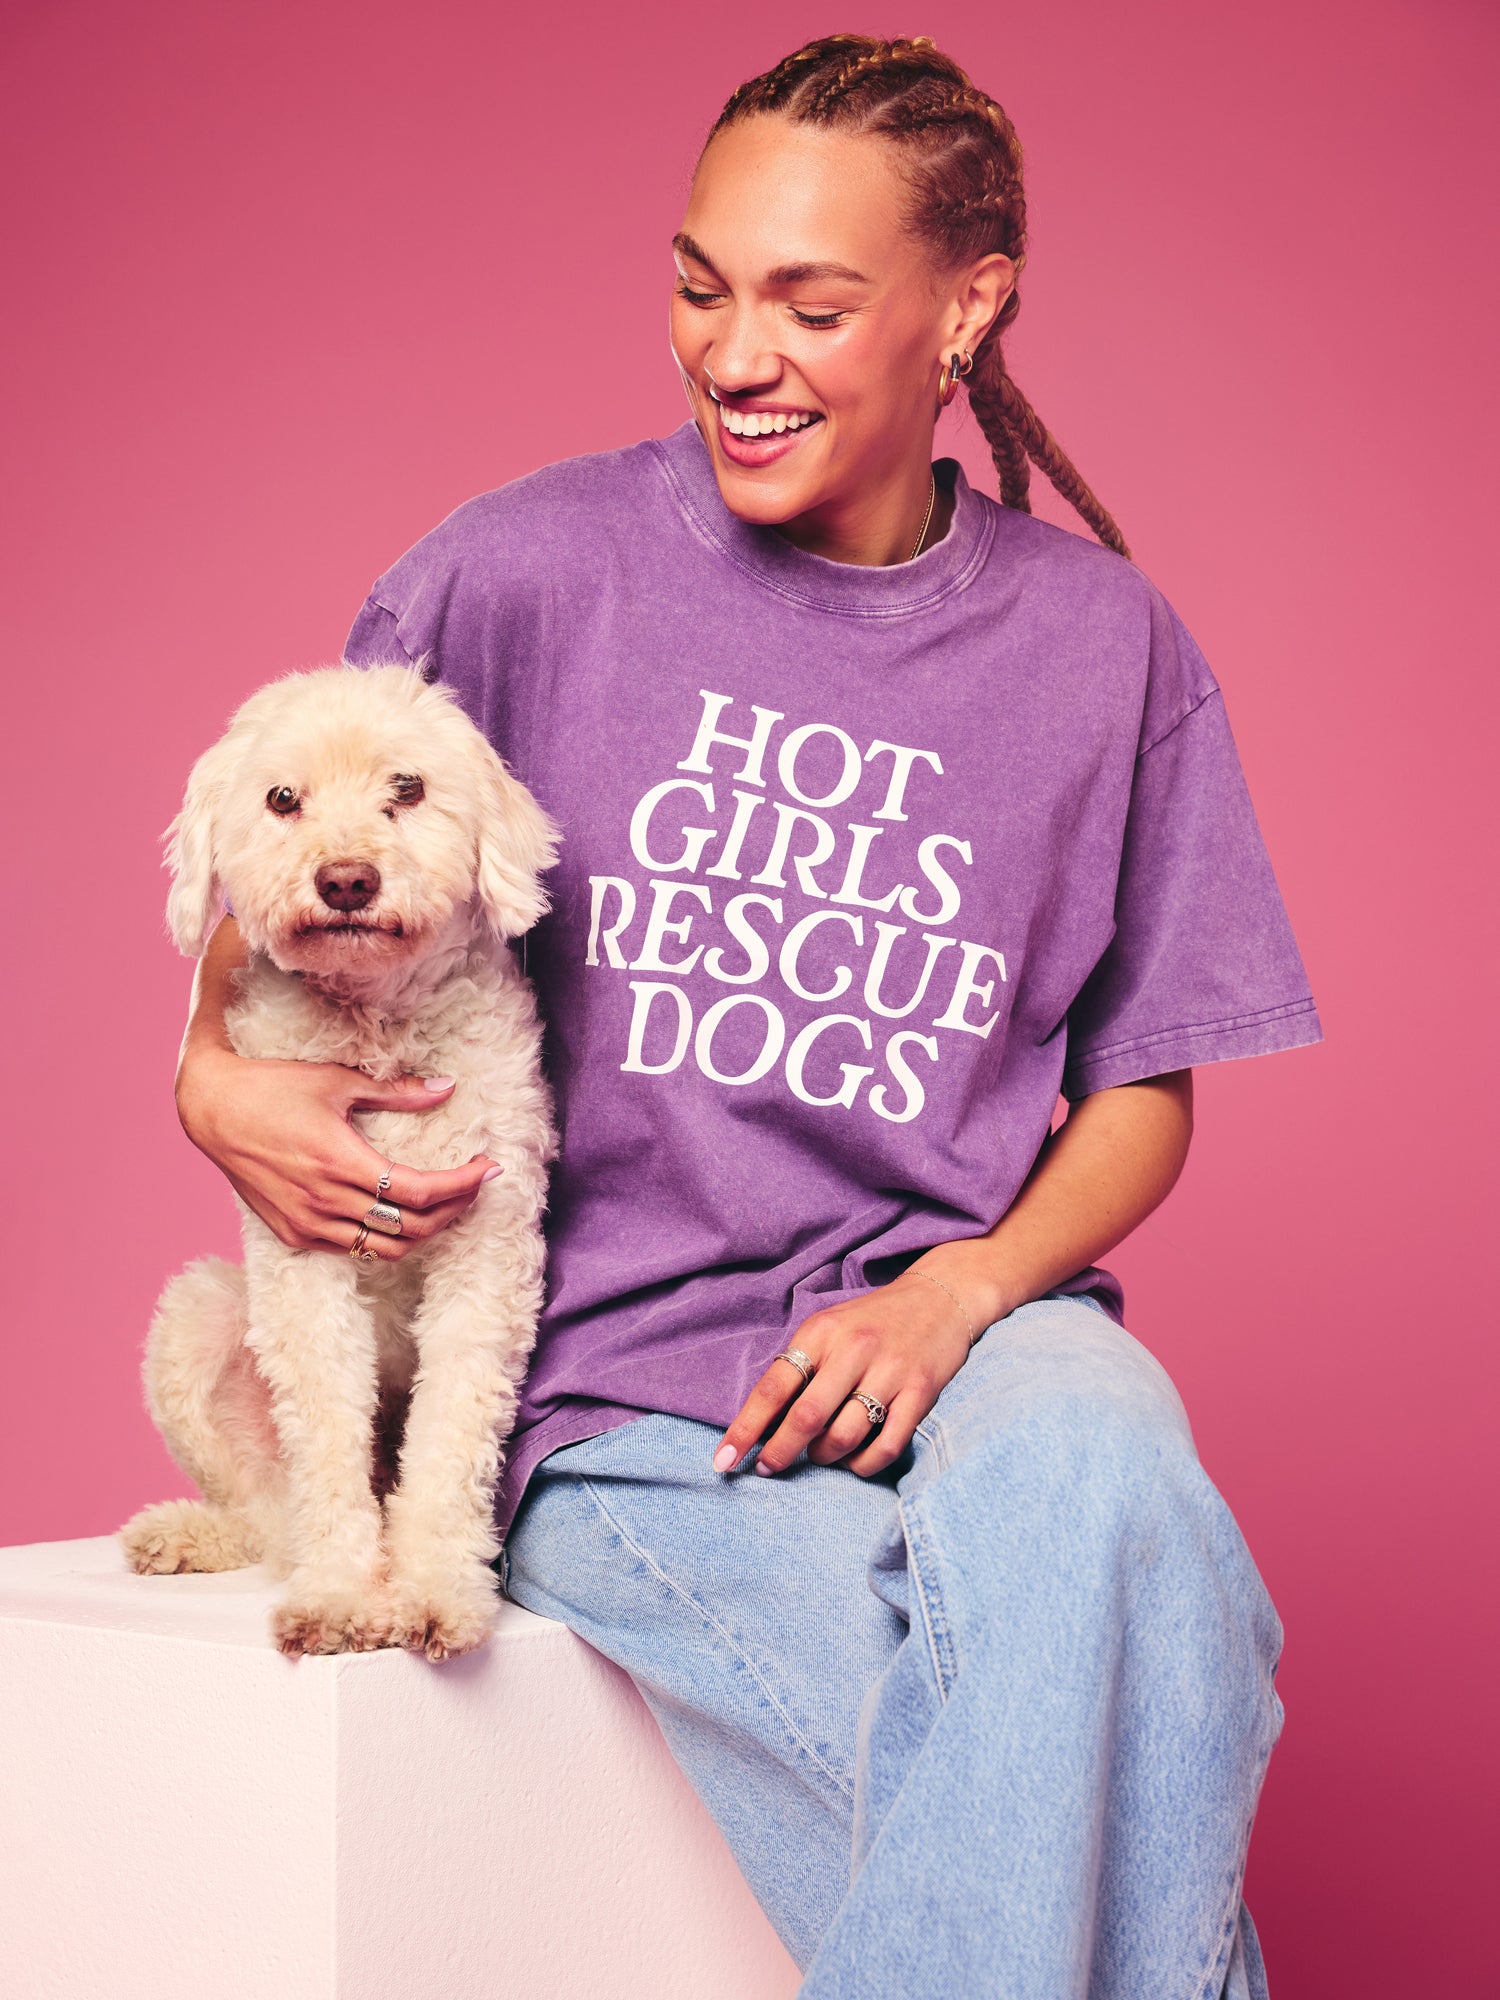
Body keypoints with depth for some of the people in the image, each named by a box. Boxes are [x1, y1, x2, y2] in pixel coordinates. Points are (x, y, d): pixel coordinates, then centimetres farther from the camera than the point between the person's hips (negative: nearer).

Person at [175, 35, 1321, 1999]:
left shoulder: (1104, 643, 6)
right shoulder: (533, 570, 0)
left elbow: (1144, 1091, 11)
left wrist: (958, 1294, -8)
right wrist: (221, 1079, -9)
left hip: (974, 1333, 2)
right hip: (626, 1381, -2)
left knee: (1093, 1472, -34)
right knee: (1036, 1774, -29)